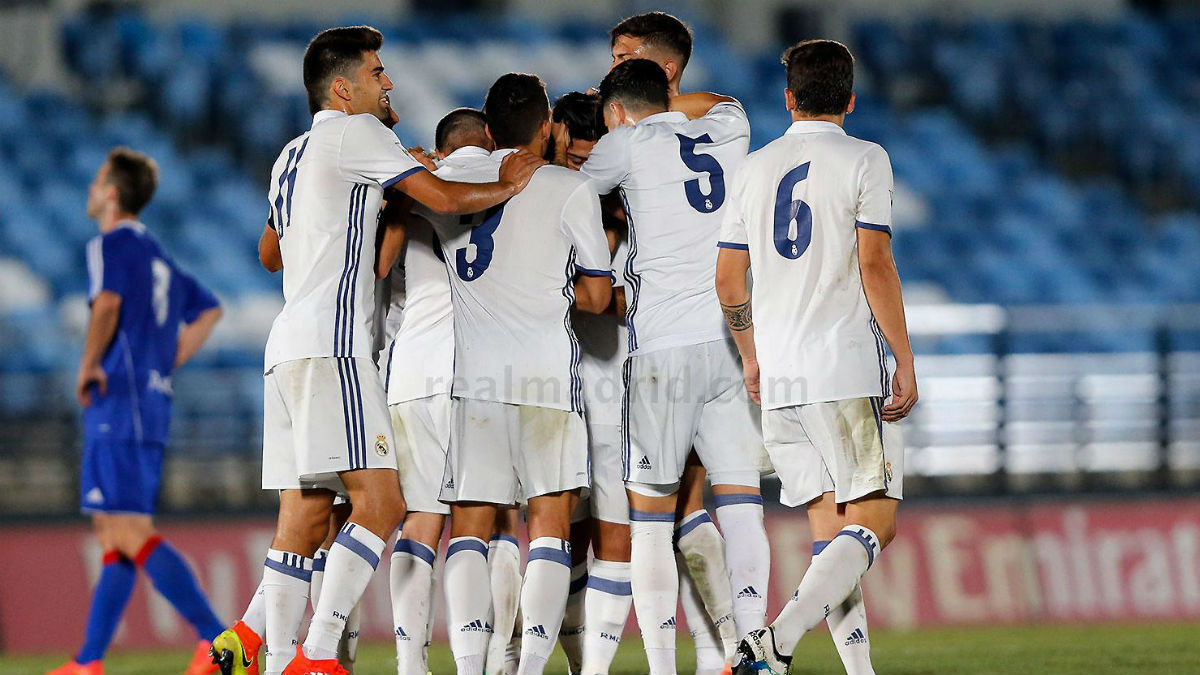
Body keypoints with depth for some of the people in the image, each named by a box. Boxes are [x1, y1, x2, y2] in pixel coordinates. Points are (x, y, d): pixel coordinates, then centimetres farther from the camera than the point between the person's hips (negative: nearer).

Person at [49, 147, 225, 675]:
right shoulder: (155, 253, 21)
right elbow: (208, 311, 28)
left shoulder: (111, 244, -6)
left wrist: (89, 366, -14)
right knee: (114, 537, 10)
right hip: (152, 401, 10)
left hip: (119, 401, -10)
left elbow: (108, 302, -25)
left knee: (133, 533, -14)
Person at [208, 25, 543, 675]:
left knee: (304, 520, 7)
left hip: (286, 348, 10)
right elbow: (444, 199, -8)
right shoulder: (355, 132, -2)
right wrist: (507, 185, 9)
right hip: (329, 342, -10)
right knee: (380, 501, -15)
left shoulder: (292, 156, 25)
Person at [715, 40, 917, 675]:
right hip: (847, 371, -5)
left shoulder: (754, 168, 12)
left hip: (777, 382, 6)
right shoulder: (863, 161, -2)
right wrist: (906, 362, -7)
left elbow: (728, 280, 13)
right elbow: (875, 266, -11)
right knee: (871, 523, -6)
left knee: (830, 527, 9)